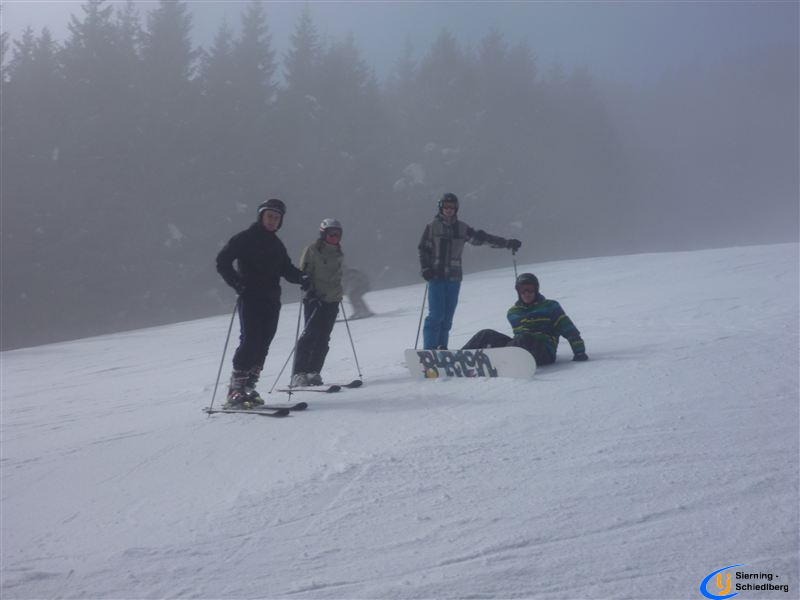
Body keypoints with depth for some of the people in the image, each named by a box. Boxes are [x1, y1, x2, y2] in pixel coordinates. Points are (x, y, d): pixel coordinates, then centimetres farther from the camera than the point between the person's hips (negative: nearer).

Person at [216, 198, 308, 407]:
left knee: (263, 345, 2)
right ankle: (236, 389, -11)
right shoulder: (245, 238, 1)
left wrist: (301, 277, 2)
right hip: (250, 298, -6)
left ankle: (248, 387, 7)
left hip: (271, 301, 6)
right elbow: (222, 261, -4)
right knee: (250, 341, -15)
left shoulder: (277, 245, 20)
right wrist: (238, 284, -16)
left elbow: (286, 269, 24)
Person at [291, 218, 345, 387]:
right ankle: (298, 374, -14)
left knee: (323, 339, 4)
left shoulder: (338, 253, 16)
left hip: (332, 302, 7)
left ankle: (313, 372, 10)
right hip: (315, 300, -6)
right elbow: (303, 272, -8)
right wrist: (309, 291, -19)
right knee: (310, 335, -14)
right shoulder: (312, 249, -3)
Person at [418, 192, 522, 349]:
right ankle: (429, 349, -6)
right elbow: (423, 249, 5)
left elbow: (481, 238, 8)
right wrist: (425, 269, -9)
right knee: (436, 314, -10)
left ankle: (441, 347, 13)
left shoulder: (462, 228, 8)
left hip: (454, 277, 3)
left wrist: (507, 243, 4)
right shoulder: (432, 227, 3)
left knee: (447, 316, 4)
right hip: (436, 276, -3)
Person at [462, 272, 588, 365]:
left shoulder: (550, 307, 8)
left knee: (524, 339, -38)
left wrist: (579, 352, -4)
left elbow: (569, 330, 4)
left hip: (544, 352, -4)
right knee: (487, 334, -12)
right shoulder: (513, 312, 20)